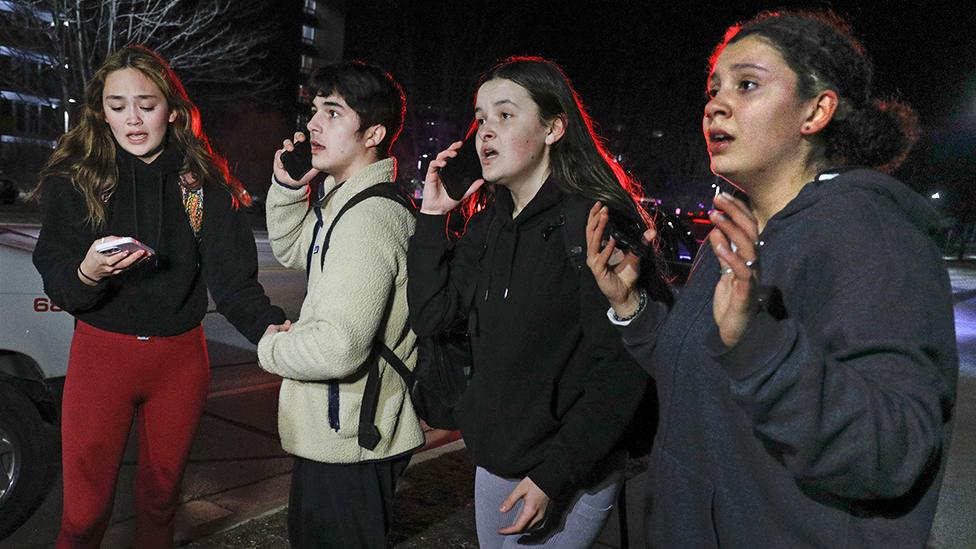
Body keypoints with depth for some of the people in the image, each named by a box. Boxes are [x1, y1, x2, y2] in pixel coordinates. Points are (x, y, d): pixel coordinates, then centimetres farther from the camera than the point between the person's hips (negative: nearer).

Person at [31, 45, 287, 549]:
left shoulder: (204, 181, -3)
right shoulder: (73, 178, -5)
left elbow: (231, 275, -11)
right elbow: (57, 286, -8)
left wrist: (267, 324, -30)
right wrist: (87, 273, -31)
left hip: (180, 358, 1)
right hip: (101, 354, -1)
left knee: (161, 495, 18)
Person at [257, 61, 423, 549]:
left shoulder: (369, 217, -27)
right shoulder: (344, 199, 7)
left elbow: (338, 348, -33)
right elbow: (292, 251, 22)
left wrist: (270, 347, -12)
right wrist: (288, 186, 5)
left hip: (351, 440, -10)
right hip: (335, 430, 10)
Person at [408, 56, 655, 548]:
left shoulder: (594, 220, -18)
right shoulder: (487, 223, 5)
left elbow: (620, 369, -20)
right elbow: (430, 317, 1)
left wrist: (553, 476, -19)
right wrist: (432, 216, -4)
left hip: (568, 477, -7)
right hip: (494, 460, 7)